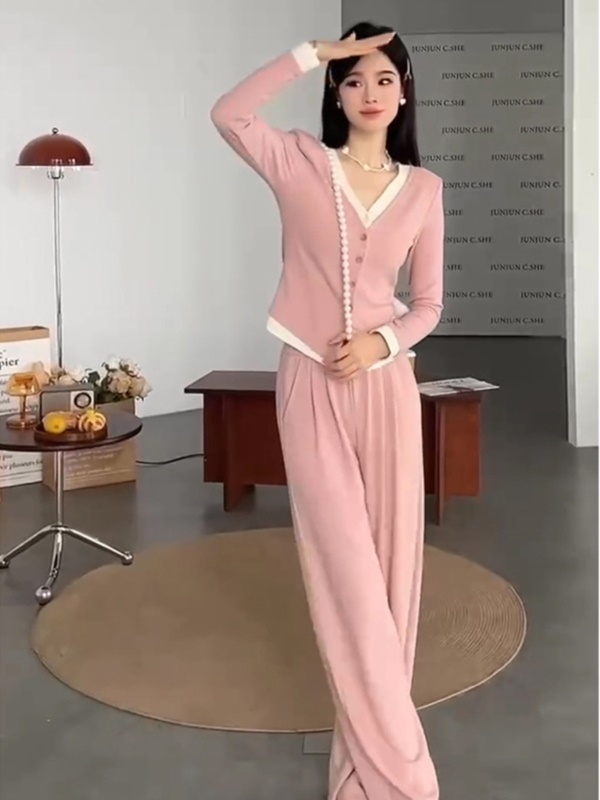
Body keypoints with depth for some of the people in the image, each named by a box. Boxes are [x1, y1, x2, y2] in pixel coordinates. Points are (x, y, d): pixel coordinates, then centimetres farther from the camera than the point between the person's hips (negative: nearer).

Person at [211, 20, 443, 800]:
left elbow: (428, 303, 8)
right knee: (345, 565, -3)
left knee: (390, 557, 5)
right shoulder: (301, 163, 1)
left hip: (386, 384, 3)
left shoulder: (423, 188, 6)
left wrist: (383, 342, -11)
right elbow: (228, 114, -15)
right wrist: (313, 53, -12)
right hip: (311, 385, -2)